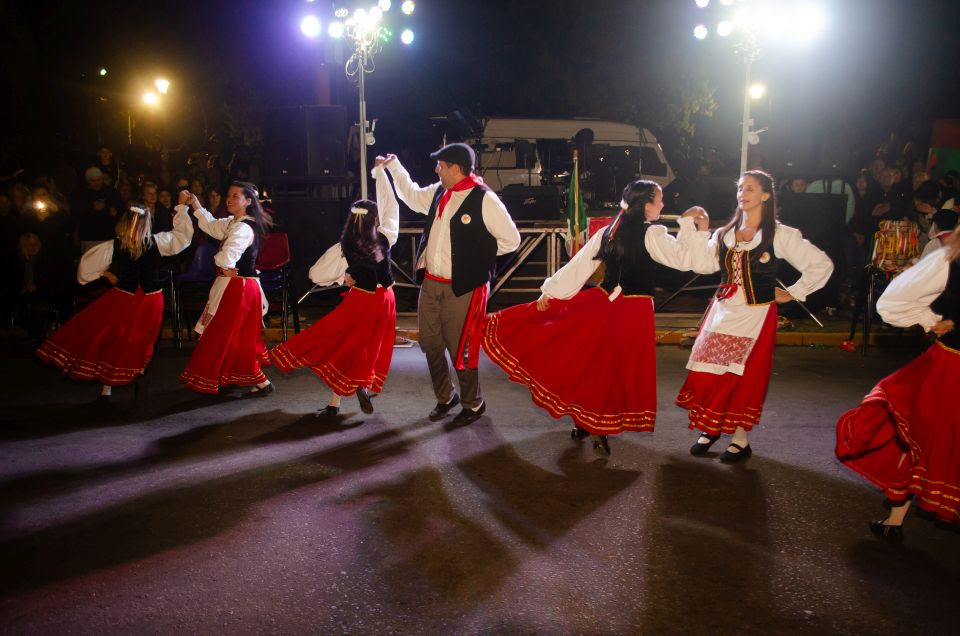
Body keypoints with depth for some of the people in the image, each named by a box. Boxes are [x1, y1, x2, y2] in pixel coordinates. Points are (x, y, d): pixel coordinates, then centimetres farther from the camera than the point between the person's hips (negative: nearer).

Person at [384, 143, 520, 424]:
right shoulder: (438, 193, 7)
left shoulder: (484, 199, -14)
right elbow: (413, 196, 29)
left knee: (460, 349, 2)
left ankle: (473, 404, 24)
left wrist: (476, 252, -3)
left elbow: (511, 239, -10)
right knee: (431, 345, 15)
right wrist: (393, 166, 30)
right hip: (430, 284, 7)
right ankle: (445, 397, 35)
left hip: (462, 288, -7)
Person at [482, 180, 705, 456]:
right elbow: (685, 260, -13)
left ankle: (582, 422, 25)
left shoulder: (607, 233, 4)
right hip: (634, 310, -5)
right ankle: (600, 431, 11)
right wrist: (688, 224, -3)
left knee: (592, 361, 16)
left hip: (603, 303, 5)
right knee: (620, 369, 6)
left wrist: (550, 291, 7)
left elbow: (578, 265, 3)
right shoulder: (652, 235, -12)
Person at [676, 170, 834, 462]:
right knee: (707, 374, 4)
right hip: (723, 313, 5)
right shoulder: (725, 234, 11)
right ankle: (710, 428, 23)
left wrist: (792, 293, -4)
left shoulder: (780, 235, -3)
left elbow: (822, 265, -2)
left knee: (746, 378, 1)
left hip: (757, 316, -4)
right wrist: (689, 228, -7)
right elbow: (700, 262, -5)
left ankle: (740, 440, 14)